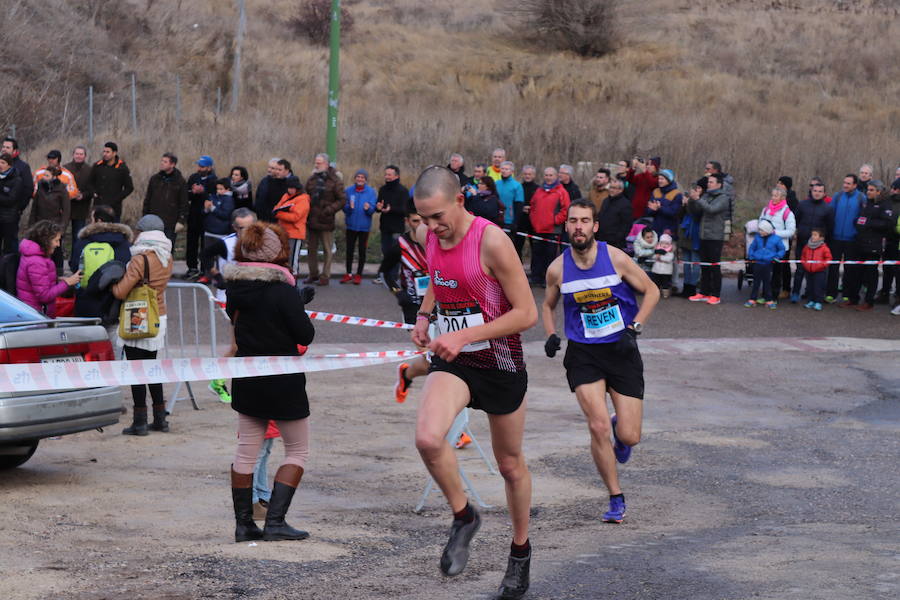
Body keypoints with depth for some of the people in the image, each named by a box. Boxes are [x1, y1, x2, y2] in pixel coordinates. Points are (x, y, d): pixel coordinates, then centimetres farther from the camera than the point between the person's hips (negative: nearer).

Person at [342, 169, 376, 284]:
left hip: (364, 226, -2)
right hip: (351, 224, 2)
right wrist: (349, 207, -23)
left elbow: (373, 209, -8)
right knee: (349, 250, 8)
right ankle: (349, 274, 17)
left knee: (362, 250, 5)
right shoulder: (349, 190, -1)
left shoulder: (371, 192, -5)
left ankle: (359, 274, 12)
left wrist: (368, 208, -30)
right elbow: (344, 207, -2)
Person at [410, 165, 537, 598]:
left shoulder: (491, 241, -23)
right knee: (427, 438, -25)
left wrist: (465, 335, -26)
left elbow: (527, 314, -21)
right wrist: (425, 315, 3)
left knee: (510, 465, 12)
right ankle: (463, 518, -2)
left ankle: (520, 550, 35)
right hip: (452, 361, 4)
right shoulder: (426, 235, -3)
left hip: (500, 364, -4)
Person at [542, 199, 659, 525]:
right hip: (583, 353, 0)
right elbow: (548, 305, 15)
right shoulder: (558, 269, -4)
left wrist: (635, 328, -10)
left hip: (621, 351, 0)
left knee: (629, 437, -3)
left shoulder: (615, 258, -9)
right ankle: (616, 500, 1)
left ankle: (619, 428, 38)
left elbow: (651, 291, 2)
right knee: (598, 427, -15)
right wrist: (551, 335, -2)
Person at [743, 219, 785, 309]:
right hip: (757, 263, 2)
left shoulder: (776, 239, -3)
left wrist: (776, 257, -7)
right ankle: (752, 299, 13)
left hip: (768, 264, -2)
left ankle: (769, 301, 14)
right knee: (756, 282, 7)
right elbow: (752, 247, 16)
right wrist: (750, 256, 2)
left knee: (767, 282, 5)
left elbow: (782, 249, 5)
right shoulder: (757, 238, 4)